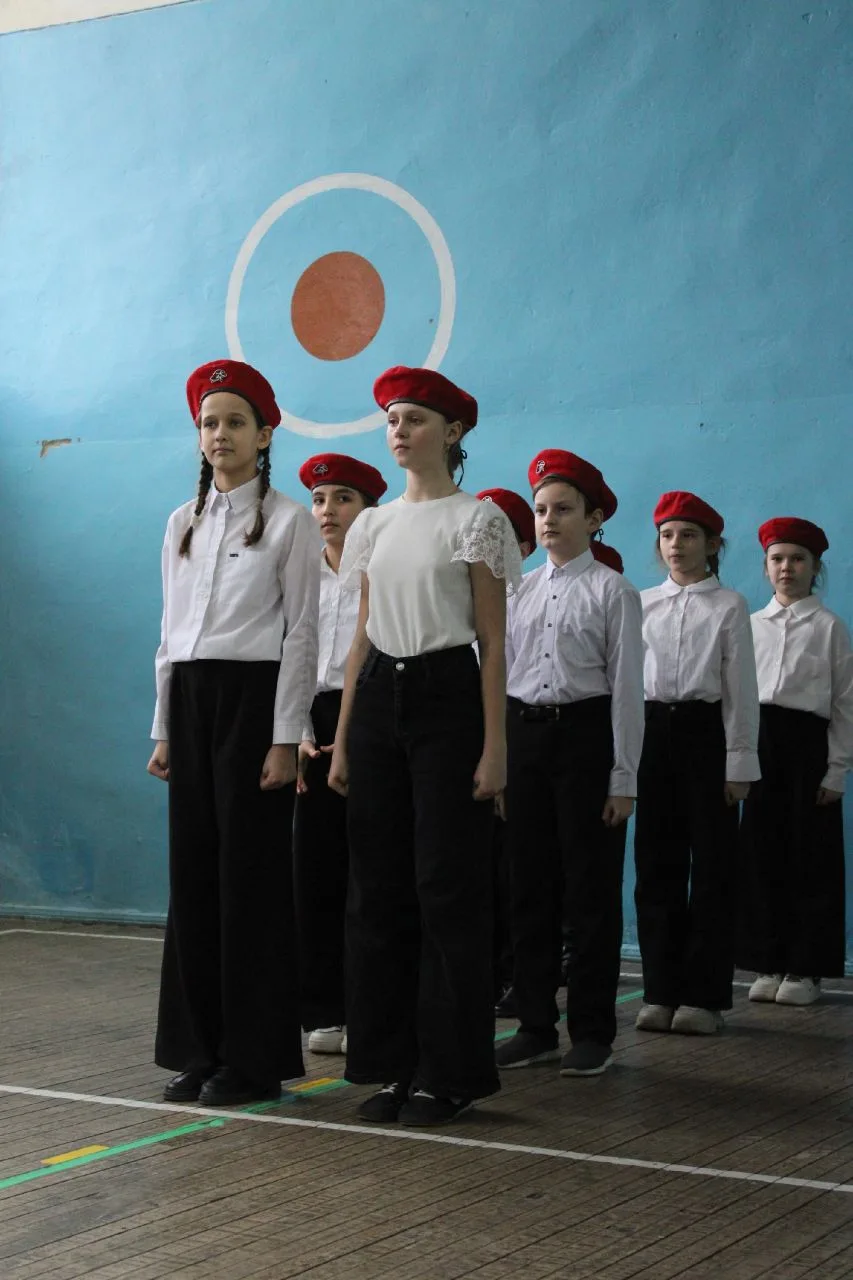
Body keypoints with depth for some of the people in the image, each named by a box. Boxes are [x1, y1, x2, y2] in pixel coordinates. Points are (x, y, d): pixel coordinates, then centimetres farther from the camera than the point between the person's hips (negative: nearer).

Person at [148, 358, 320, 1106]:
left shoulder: (288, 521, -3)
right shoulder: (182, 524, 13)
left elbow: (302, 634, -6)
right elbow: (172, 630, 15)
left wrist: (285, 739, -12)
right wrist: (164, 729, 11)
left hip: (253, 697, -5)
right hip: (190, 701, 5)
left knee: (250, 875, -3)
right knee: (193, 873, 6)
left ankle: (255, 1058, 6)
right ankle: (199, 1050, 15)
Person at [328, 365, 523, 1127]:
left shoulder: (476, 518, -2)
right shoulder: (374, 525, 13)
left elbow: (493, 640, -5)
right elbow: (362, 637, 14)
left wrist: (494, 744, -12)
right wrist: (342, 740, 10)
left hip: (445, 696, -5)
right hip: (378, 699, 6)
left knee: (447, 885, -4)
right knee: (379, 885, 6)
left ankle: (450, 1072, 5)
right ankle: (392, 1062, 15)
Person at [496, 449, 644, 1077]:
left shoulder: (613, 592, -1)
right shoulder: (522, 591, 13)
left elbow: (627, 687, -5)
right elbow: (503, 673, 14)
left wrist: (623, 779, -10)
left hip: (585, 732, -5)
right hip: (523, 734, 5)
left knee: (589, 890, -1)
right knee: (530, 888, 8)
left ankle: (593, 1031, 7)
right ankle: (536, 1026, 16)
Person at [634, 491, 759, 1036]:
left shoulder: (729, 605, 2)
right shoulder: (643, 604, 10)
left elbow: (742, 687, -1)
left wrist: (739, 762, -7)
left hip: (706, 731, -3)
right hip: (653, 731, 3)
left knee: (711, 864, 0)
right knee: (657, 864, 5)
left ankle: (705, 995, 7)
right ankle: (662, 990, 11)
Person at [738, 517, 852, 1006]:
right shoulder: (751, 626, 12)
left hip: (807, 744, -3)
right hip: (757, 743, 3)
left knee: (809, 858, 1)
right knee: (762, 855, 5)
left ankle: (806, 968, 10)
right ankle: (769, 964, 14)